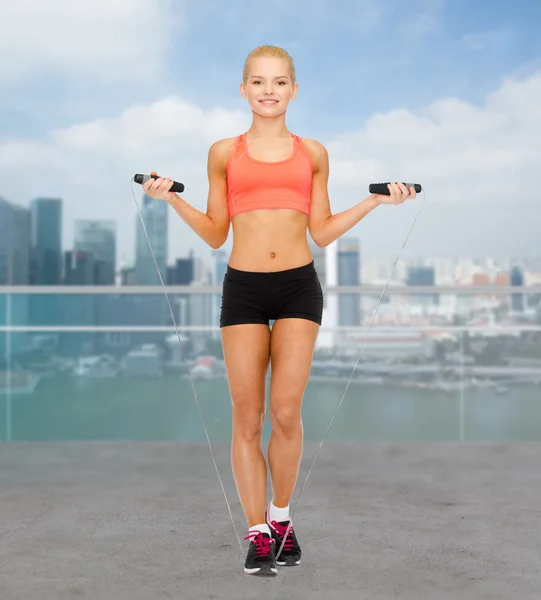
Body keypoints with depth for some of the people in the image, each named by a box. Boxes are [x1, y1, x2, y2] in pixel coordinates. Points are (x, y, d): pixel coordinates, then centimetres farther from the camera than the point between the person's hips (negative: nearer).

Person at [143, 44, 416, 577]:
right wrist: (172, 199, -2)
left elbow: (322, 233, 10)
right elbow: (215, 234, 10)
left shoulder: (313, 153, 11)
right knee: (247, 419, 1)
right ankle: (257, 533, 13)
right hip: (243, 288, 0)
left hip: (298, 287, 0)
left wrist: (377, 200, 5)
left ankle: (281, 518, 18)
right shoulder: (224, 153, 9)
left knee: (286, 413, -5)